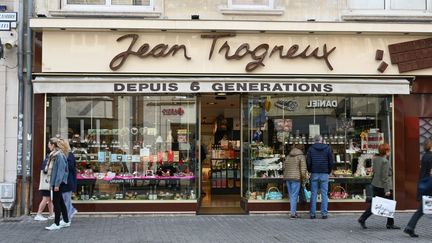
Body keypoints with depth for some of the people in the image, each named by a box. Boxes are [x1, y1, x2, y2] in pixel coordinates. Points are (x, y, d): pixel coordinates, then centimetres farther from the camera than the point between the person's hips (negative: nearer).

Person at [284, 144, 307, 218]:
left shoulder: (288, 156, 15)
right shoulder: (301, 156, -4)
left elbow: (284, 167, 15)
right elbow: (303, 169, -9)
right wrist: (303, 179, 0)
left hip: (287, 177, 6)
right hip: (296, 178, -6)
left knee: (291, 196, 12)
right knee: (294, 196, -4)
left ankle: (293, 212, 16)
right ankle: (293, 213, -4)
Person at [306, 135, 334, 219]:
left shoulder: (311, 148, 1)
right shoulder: (327, 148, 3)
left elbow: (308, 162, -2)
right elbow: (331, 162, 2)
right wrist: (329, 171, 13)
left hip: (314, 174, 0)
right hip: (324, 174, 0)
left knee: (313, 194, 4)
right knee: (324, 194, 3)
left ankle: (313, 214, 3)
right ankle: (324, 213, 0)